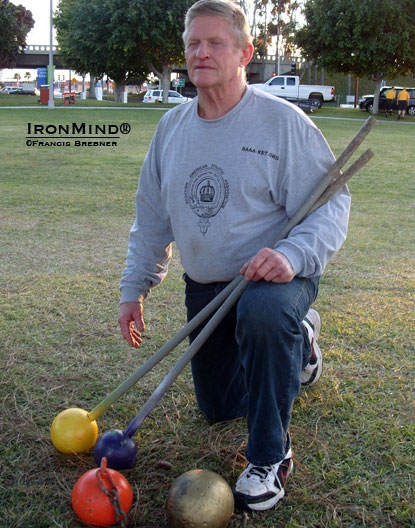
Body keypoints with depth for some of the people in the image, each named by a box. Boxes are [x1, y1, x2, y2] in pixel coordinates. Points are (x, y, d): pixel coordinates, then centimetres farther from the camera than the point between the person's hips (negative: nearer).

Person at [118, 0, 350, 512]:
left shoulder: (284, 122, -15)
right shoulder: (171, 127, 2)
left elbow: (330, 202, -17)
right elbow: (151, 215, 10)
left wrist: (291, 254, -36)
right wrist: (134, 288, 9)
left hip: (274, 277, -5)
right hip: (205, 287, 6)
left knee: (263, 312, -42)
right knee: (218, 408, 13)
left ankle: (270, 456, -19)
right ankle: (297, 342, 40)